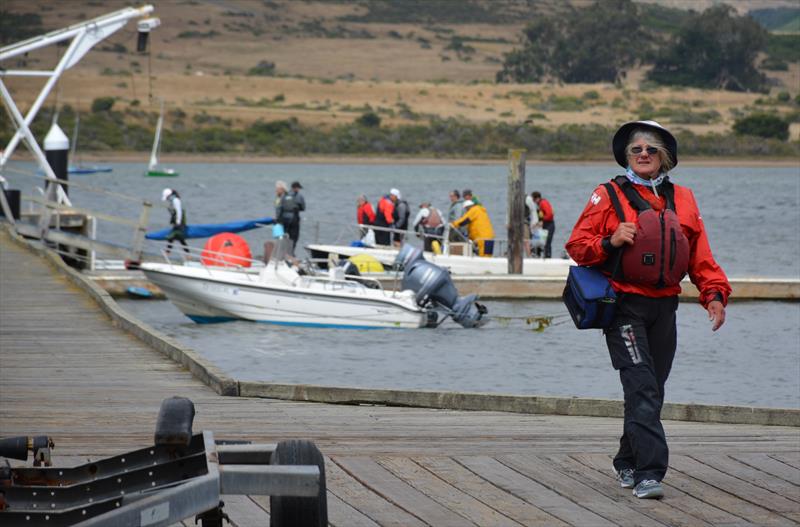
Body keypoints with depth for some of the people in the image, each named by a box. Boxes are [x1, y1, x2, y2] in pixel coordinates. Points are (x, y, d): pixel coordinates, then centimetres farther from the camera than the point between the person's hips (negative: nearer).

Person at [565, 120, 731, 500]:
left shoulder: (682, 199, 13)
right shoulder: (608, 196, 1)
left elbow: (700, 255, 12)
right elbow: (577, 245, 1)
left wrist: (714, 294, 0)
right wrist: (610, 242, -17)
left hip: (664, 308, 5)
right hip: (625, 307, -5)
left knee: (652, 390, 10)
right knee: (641, 388, -15)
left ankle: (627, 463, 27)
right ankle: (649, 471, -20)